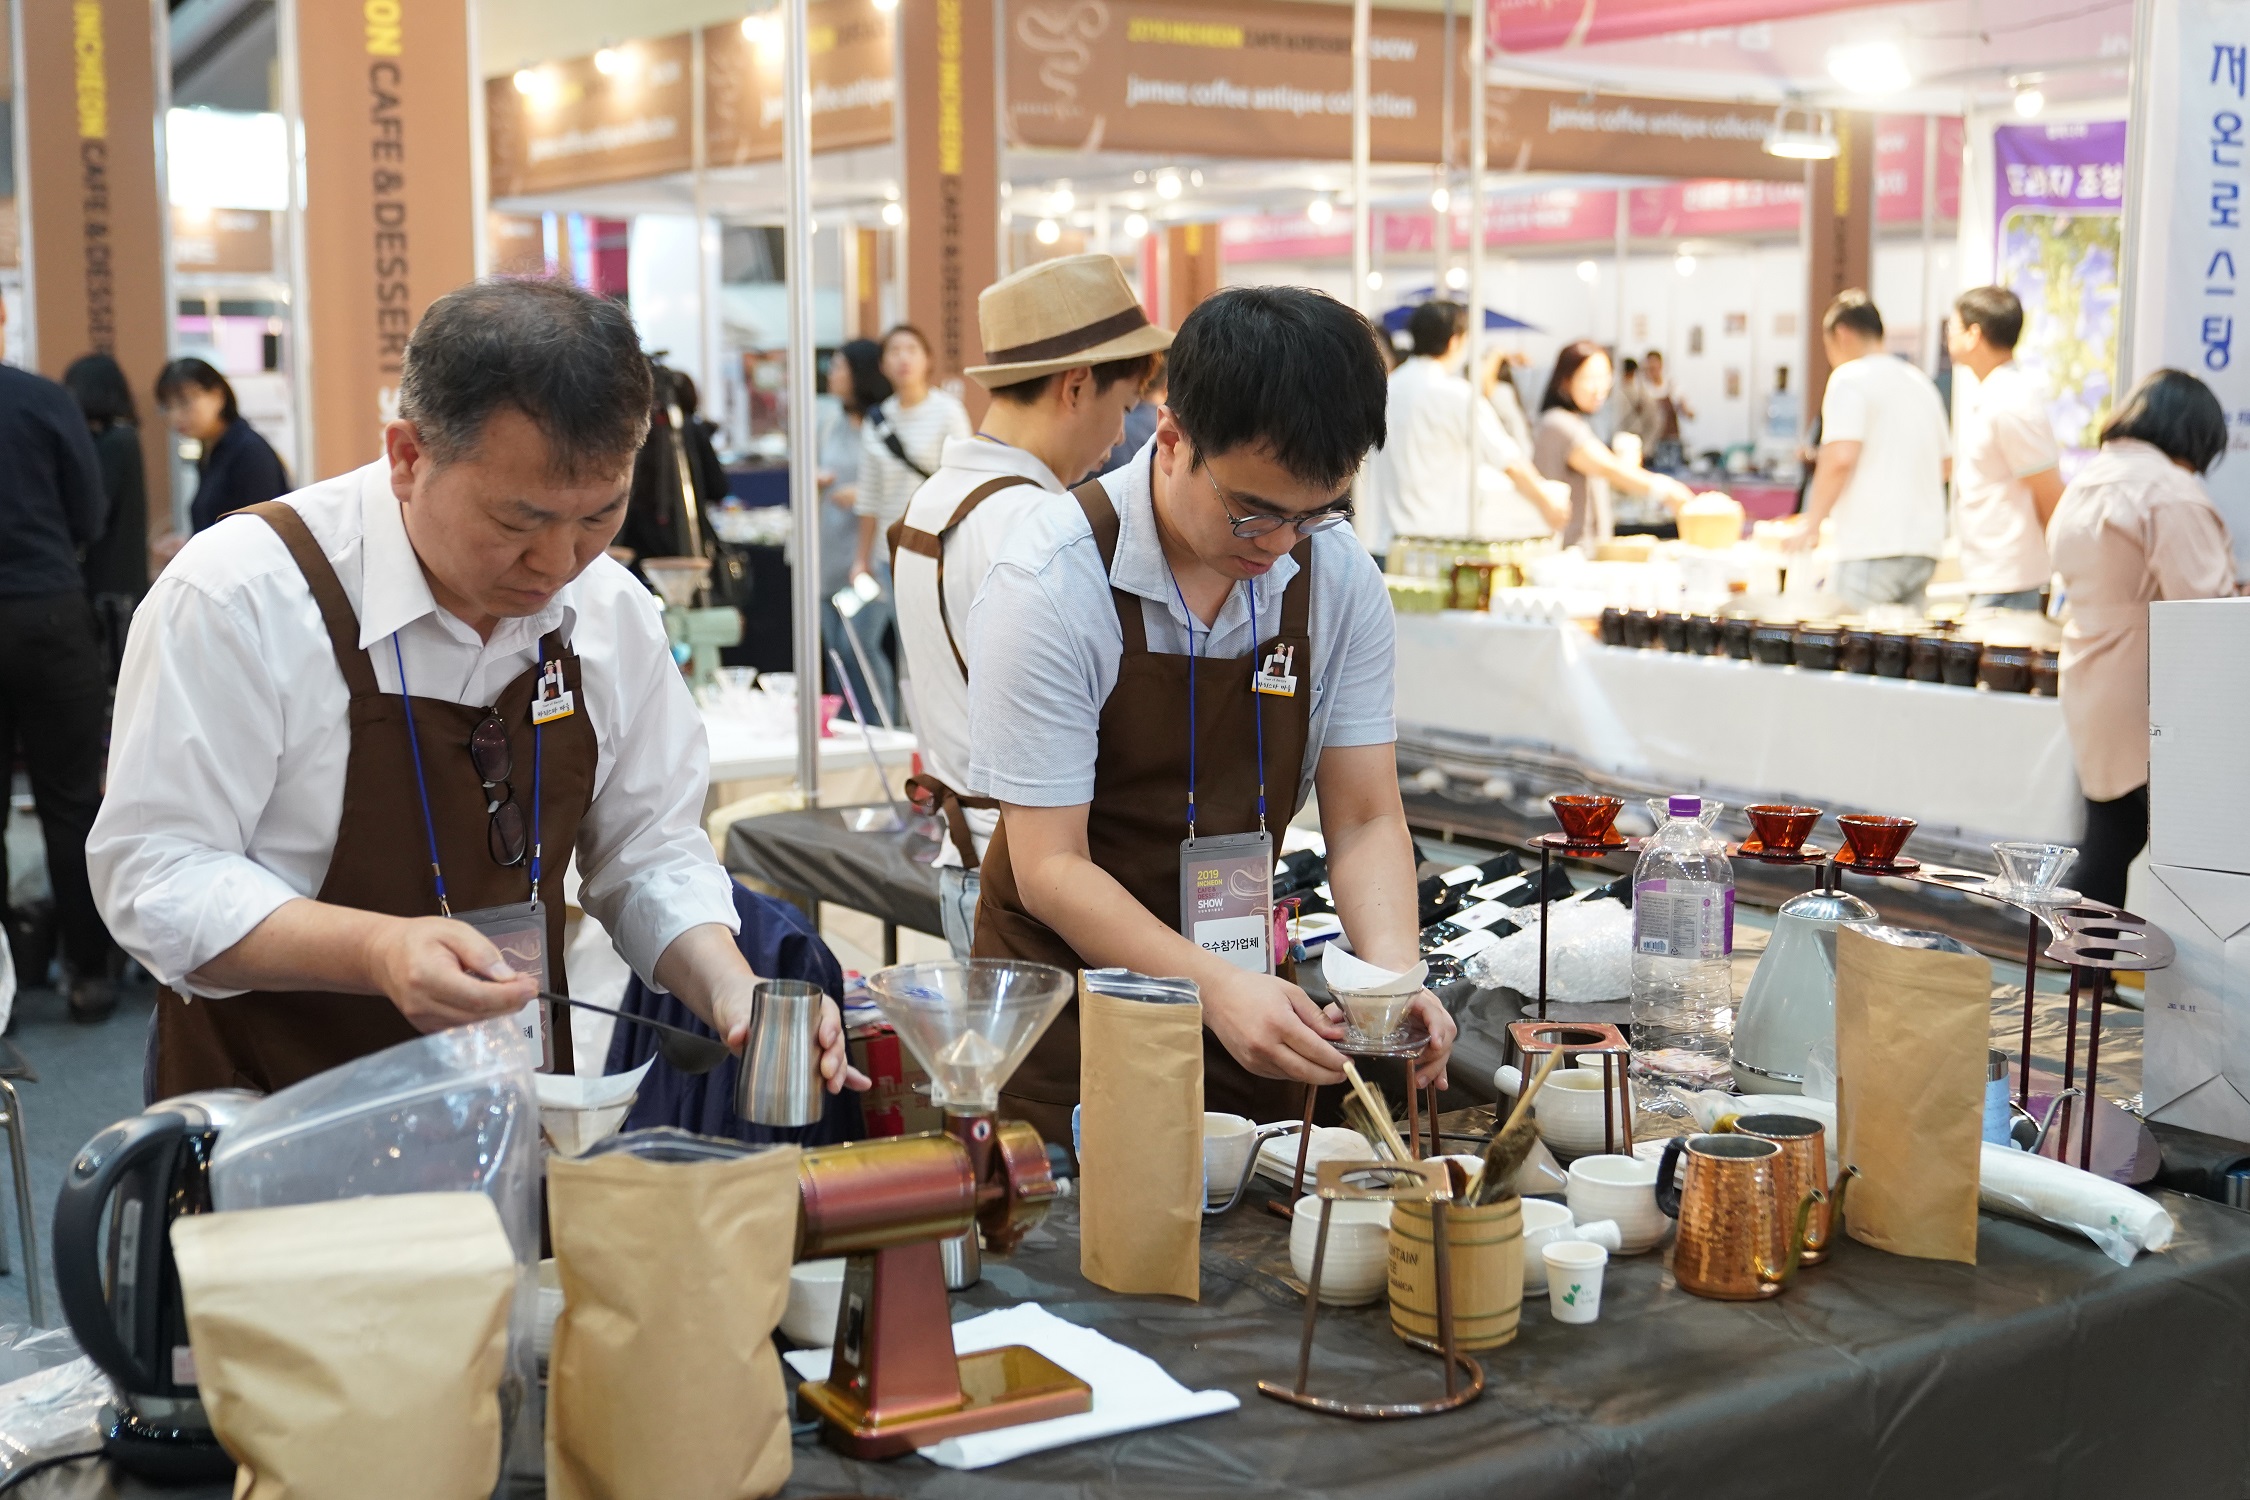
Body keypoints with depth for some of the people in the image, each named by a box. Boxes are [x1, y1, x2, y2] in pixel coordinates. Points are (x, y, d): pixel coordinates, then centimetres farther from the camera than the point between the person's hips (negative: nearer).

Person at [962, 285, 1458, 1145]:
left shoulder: (1339, 579, -6)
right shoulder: (1052, 586, -20)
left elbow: (1364, 820, -3)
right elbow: (1049, 866, -20)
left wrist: (1392, 976, -22)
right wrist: (1215, 988, -33)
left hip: (1240, 992, 4)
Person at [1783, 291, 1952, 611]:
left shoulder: (1851, 377, -5)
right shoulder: (1920, 382, 20)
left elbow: (1841, 457, -17)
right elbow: (1946, 464, 26)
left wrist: (1809, 524, -8)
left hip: (1872, 546, -8)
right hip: (1925, 545, 8)